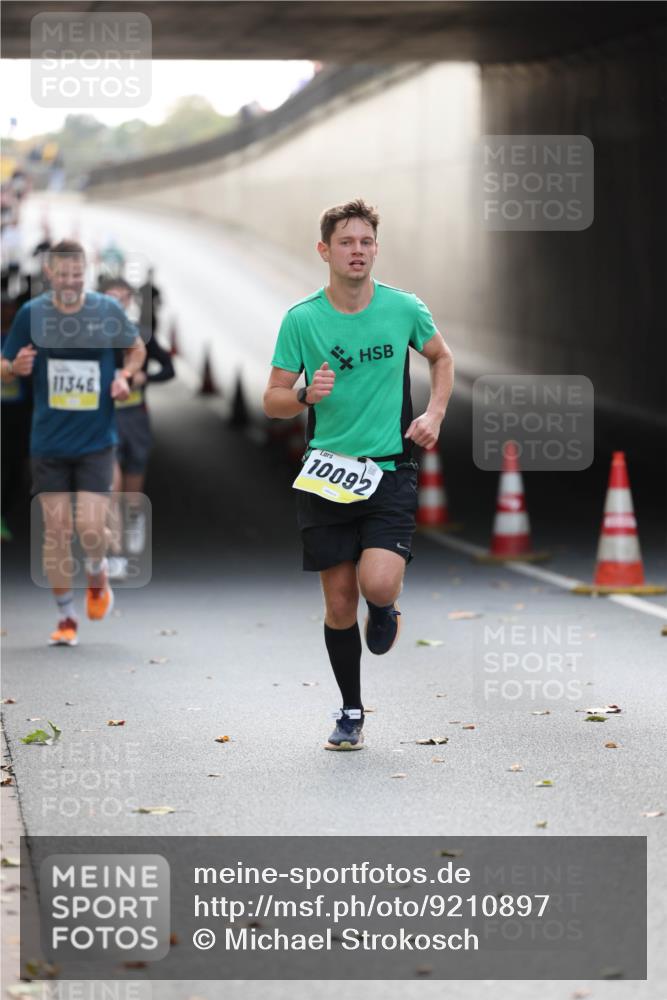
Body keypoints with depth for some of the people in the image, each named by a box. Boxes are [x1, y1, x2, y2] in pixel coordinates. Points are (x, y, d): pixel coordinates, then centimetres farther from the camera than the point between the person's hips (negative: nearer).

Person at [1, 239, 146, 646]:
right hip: (49, 442, 1)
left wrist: (125, 376, -4)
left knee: (91, 528, -12)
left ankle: (97, 577, 23)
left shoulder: (108, 310, -3)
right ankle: (66, 617, 14)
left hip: (96, 441, -1)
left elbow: (137, 347, 16)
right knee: (56, 529, 0)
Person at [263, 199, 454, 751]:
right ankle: (351, 712, 20)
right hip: (326, 472, 1)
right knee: (339, 601, 3)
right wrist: (307, 395, -19)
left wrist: (434, 413, 3)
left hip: (391, 468, -1)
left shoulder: (404, 308, -1)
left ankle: (385, 608, 18)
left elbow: (442, 357, 18)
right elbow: (273, 400, 2)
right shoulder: (301, 319, -3)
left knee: (378, 582, -20)